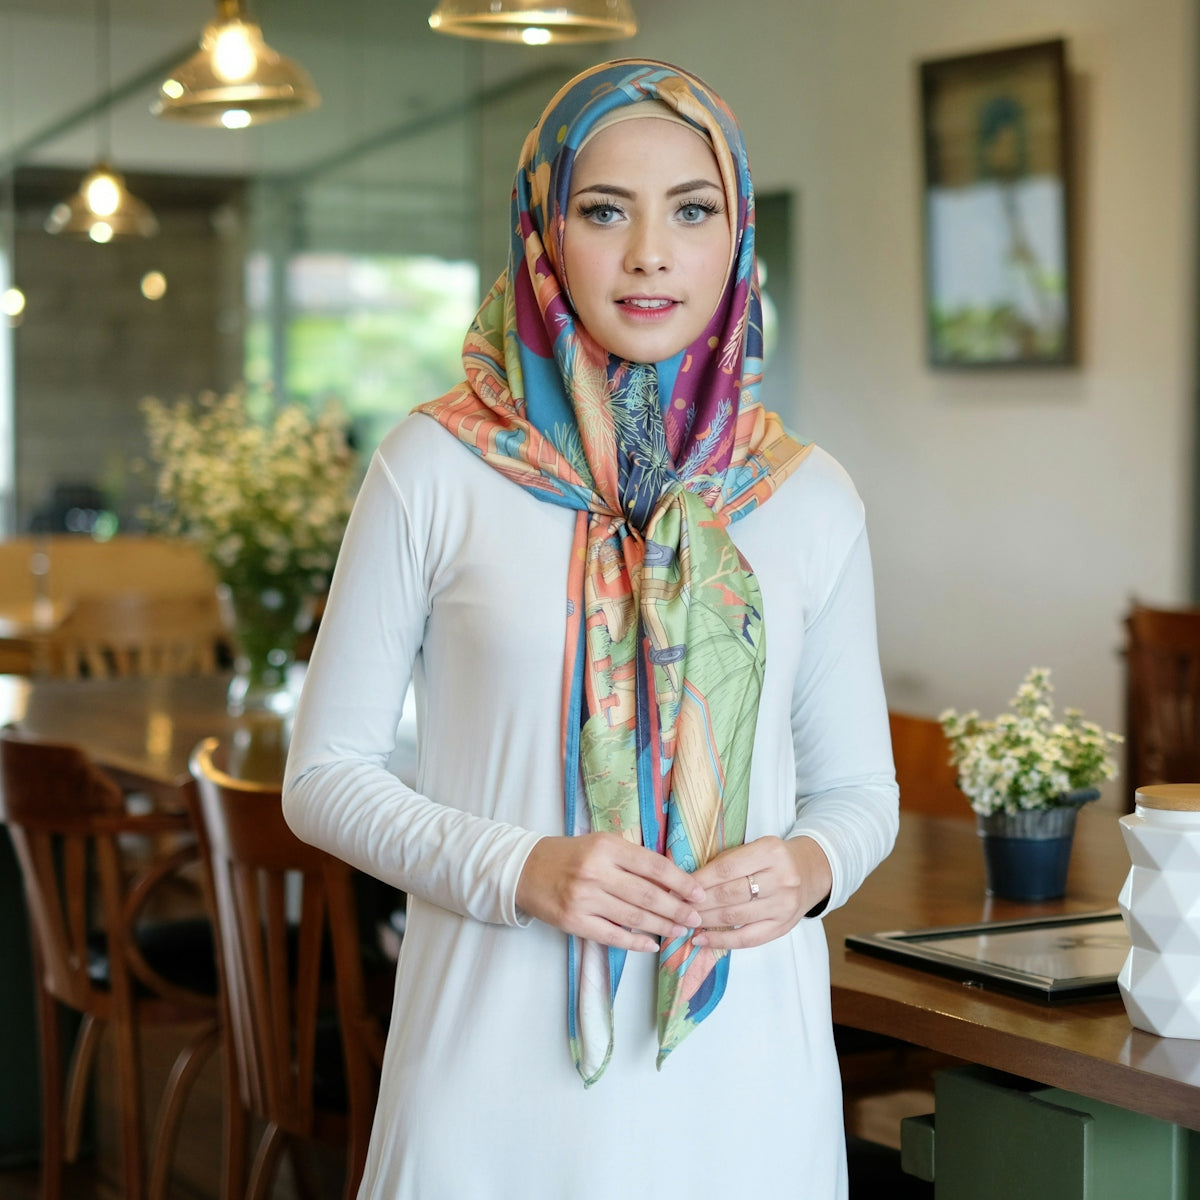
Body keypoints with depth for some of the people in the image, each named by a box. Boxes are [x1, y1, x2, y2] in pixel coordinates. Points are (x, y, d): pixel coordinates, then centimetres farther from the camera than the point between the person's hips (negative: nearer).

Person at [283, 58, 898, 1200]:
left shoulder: (809, 498, 4)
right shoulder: (436, 469, -3)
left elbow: (860, 786, 13)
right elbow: (325, 771, 0)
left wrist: (810, 866, -10)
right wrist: (516, 868, -15)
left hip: (743, 1071, 2)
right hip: (501, 1056, -2)